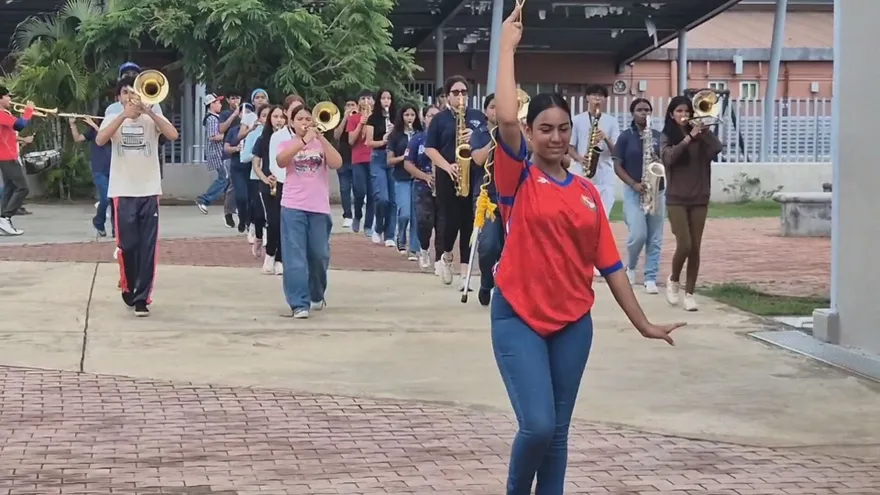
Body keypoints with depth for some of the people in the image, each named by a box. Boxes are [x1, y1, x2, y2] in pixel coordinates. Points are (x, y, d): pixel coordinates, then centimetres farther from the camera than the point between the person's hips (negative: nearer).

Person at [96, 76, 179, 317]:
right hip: (123, 192, 0)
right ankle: (128, 288, 25)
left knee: (147, 247, -3)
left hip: (149, 191, 0)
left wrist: (148, 111, -20)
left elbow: (173, 135, -13)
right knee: (127, 245, 1)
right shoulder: (114, 119, 7)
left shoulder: (152, 118, 6)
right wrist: (125, 114, -21)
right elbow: (99, 140, -14)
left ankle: (142, 297, 1)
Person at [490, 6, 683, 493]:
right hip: (518, 317, -4)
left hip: (572, 322, 4)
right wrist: (507, 45, -17)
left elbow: (609, 263, 9)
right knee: (537, 425, -12)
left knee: (558, 430, 9)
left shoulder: (587, 192, 6)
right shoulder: (518, 179, -5)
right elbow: (504, 118, -22)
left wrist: (643, 323, 8)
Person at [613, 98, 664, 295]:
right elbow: (618, 166, -3)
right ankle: (630, 266, 14)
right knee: (638, 234, -13)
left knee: (655, 238, 1)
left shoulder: (659, 136, 9)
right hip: (633, 192, -3)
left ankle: (650, 278, 8)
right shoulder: (625, 137, 0)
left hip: (657, 191, 3)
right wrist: (634, 184, -15)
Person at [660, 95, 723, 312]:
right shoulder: (667, 136, 1)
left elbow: (716, 149, -11)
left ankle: (689, 293, 10)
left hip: (699, 198, 2)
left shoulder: (699, 136, 5)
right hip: (676, 199, -2)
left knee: (695, 248, 2)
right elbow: (668, 157, -18)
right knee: (684, 245, -12)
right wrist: (689, 137, -22)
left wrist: (704, 130, -15)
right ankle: (674, 280, 15)